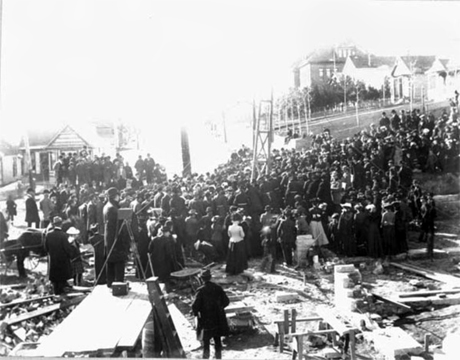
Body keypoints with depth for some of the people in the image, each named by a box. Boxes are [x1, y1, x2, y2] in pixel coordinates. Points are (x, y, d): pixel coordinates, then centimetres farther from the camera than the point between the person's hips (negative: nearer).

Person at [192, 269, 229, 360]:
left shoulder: (201, 290, -17)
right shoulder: (218, 288, -6)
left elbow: (195, 306, -20)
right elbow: (226, 301, -2)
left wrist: (196, 313, 0)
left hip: (206, 319, -3)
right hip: (218, 319, 3)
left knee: (206, 339, 12)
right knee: (217, 339, 18)